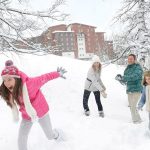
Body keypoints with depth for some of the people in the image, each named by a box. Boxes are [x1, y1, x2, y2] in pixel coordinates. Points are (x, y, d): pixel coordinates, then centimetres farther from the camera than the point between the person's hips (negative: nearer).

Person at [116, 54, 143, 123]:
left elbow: (134, 77, -29)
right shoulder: (127, 69, 12)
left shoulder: (138, 68, -11)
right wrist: (120, 78, -11)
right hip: (129, 91, 8)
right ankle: (138, 120, 30)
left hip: (136, 90, -8)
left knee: (133, 106, -14)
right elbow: (125, 80, 12)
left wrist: (122, 77, -34)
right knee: (131, 107, 14)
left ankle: (137, 121, 0)